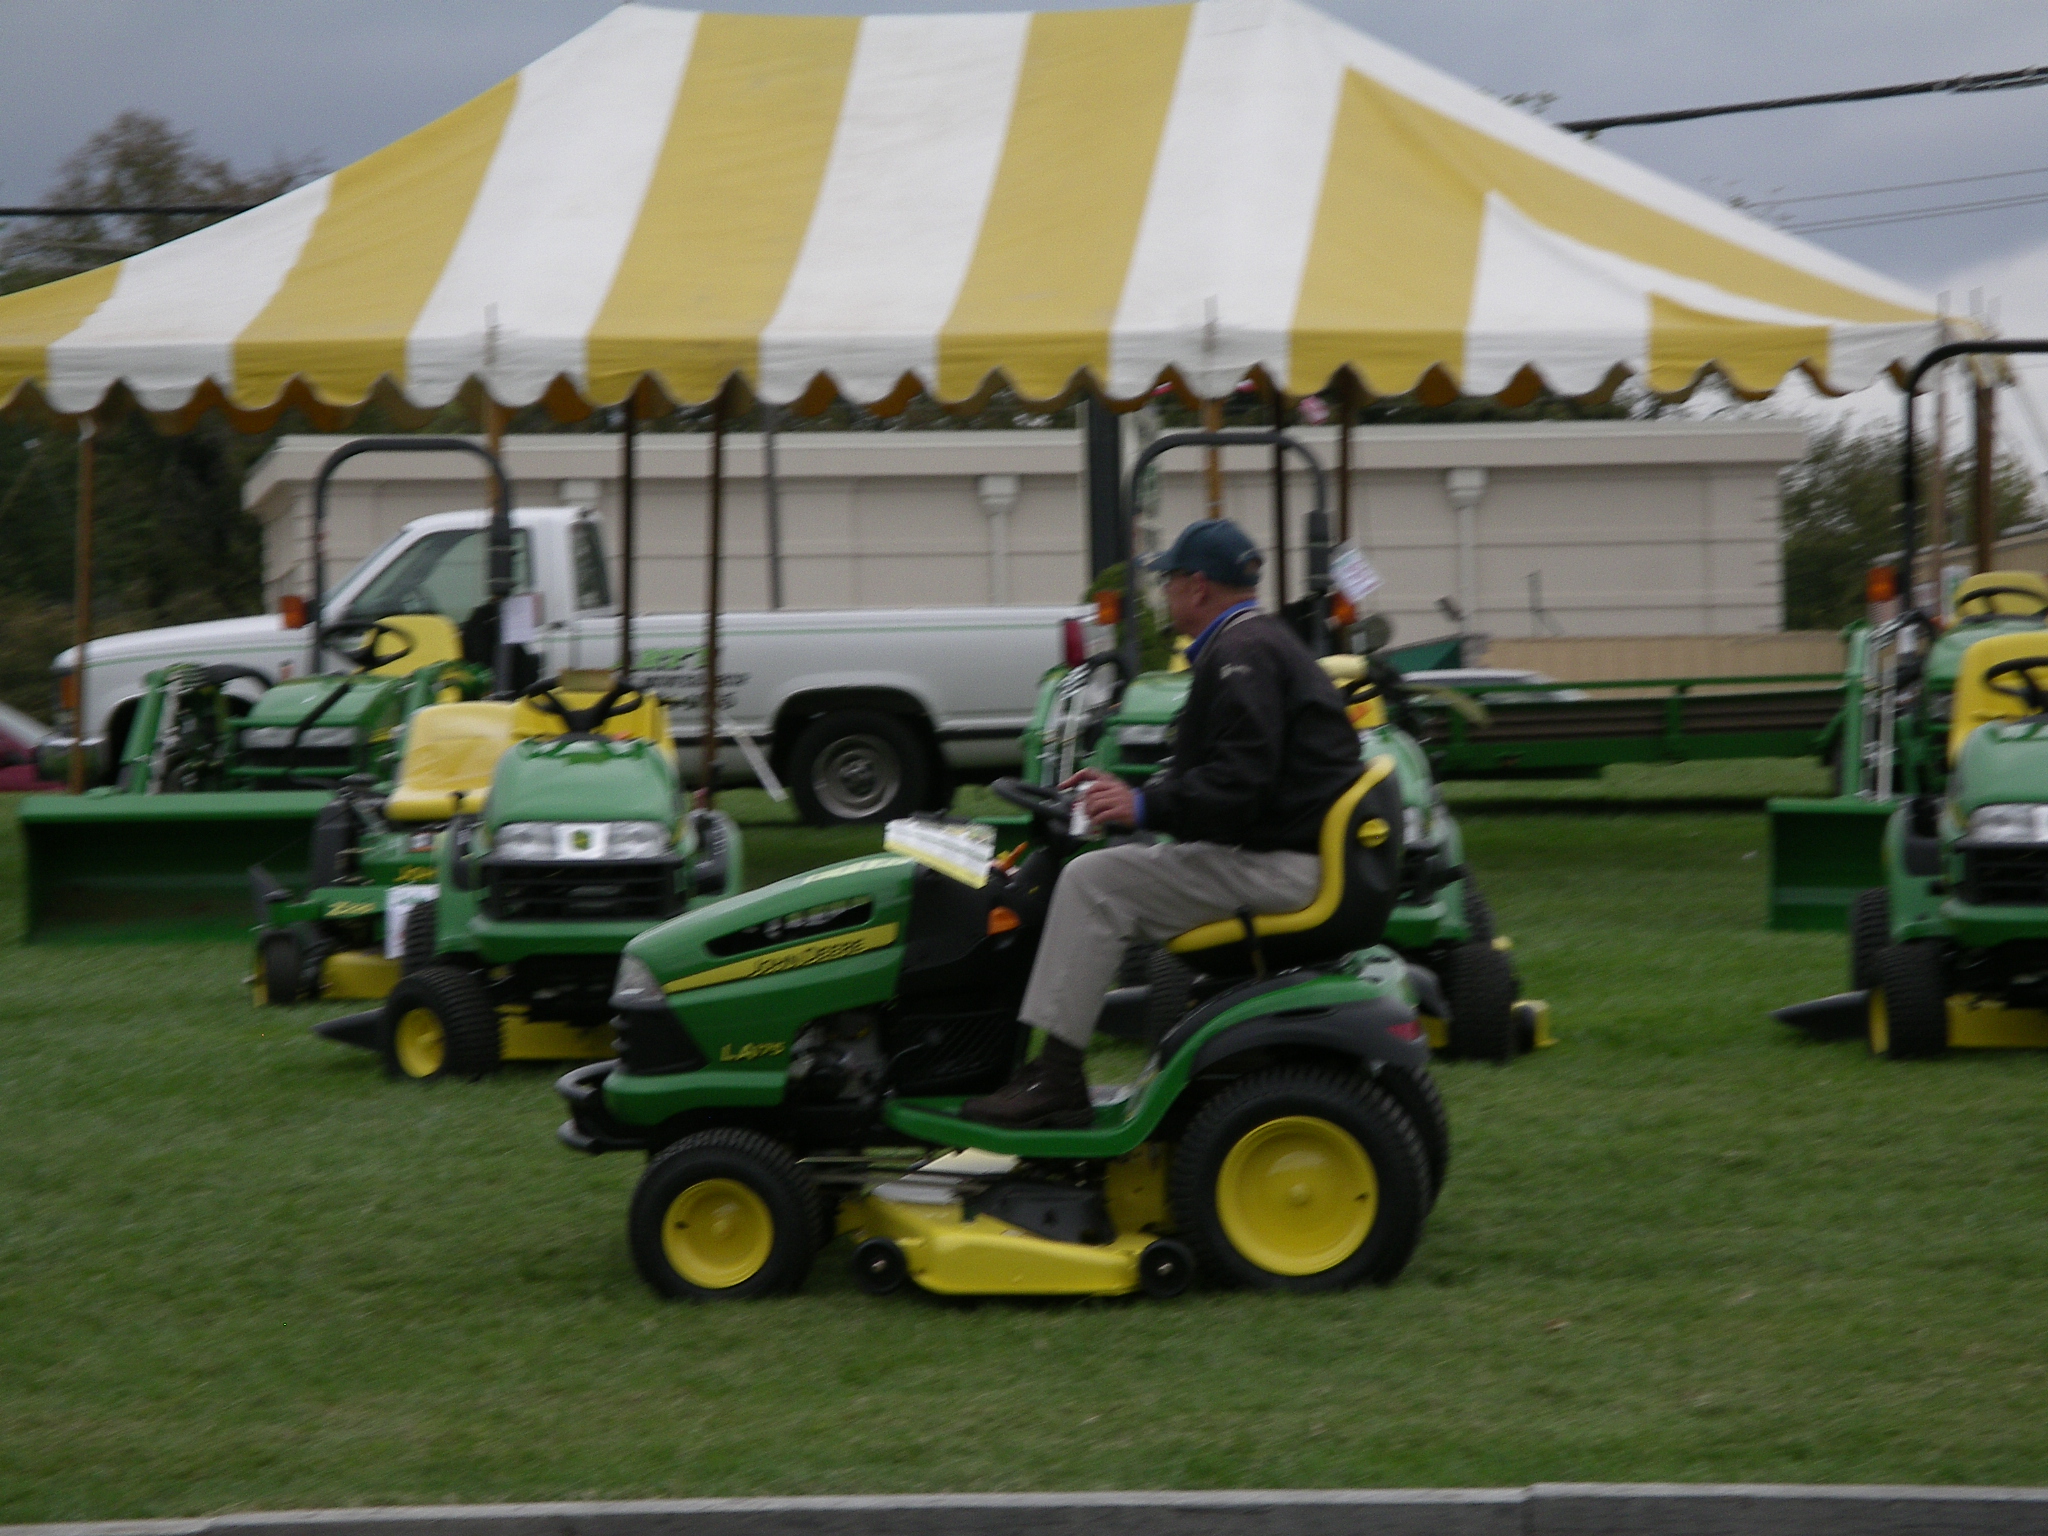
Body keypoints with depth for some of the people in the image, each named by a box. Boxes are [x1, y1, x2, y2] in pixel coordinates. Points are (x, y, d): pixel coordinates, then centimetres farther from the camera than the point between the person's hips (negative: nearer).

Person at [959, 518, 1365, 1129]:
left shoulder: (1243, 656, -13)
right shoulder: (1262, 642, 23)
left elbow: (1239, 782, -24)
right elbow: (1218, 773, 26)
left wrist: (1145, 806, -21)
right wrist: (1128, 789, 18)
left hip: (1280, 866, -12)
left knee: (1094, 882, -15)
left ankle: (1055, 1082, -17)